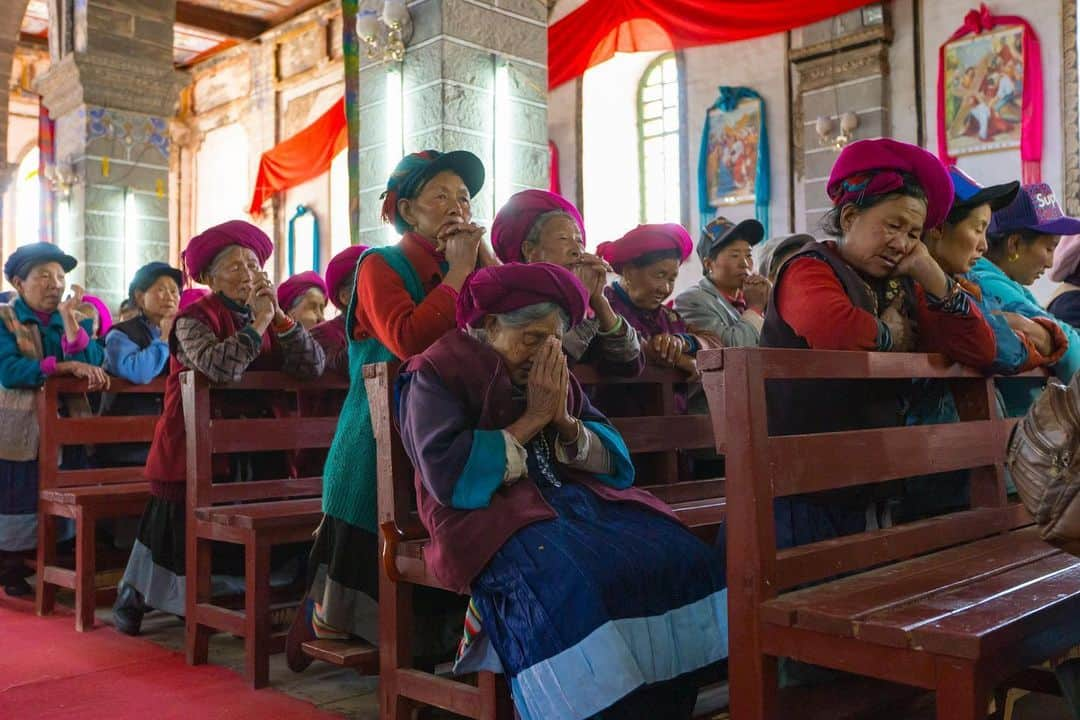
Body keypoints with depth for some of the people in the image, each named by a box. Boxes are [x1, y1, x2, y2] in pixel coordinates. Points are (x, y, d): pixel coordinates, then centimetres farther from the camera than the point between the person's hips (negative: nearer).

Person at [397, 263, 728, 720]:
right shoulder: (438, 373, -2)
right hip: (492, 512, -6)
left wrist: (566, 423, -7)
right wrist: (532, 419, -11)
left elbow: (611, 460, 13)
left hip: (573, 498, 6)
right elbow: (449, 475, -16)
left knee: (681, 558, -16)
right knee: (571, 581, -36)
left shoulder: (554, 373, 16)